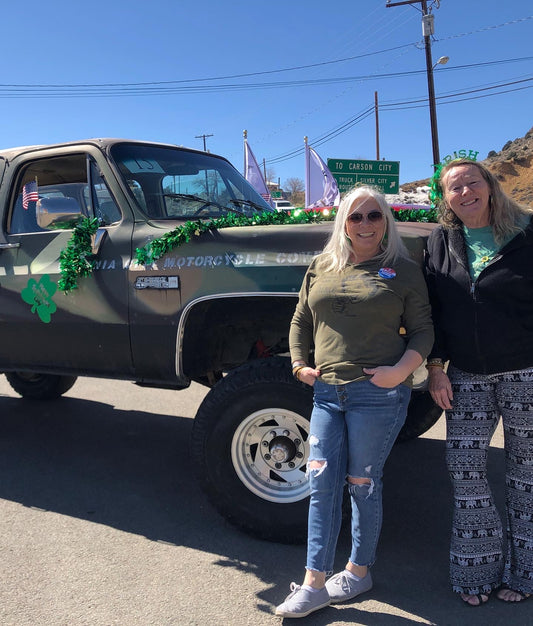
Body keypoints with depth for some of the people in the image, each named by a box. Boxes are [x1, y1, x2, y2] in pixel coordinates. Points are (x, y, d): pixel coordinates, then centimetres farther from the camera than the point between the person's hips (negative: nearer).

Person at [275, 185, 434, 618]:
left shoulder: (404, 271, 2)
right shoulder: (321, 267, 13)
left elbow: (423, 330, 1)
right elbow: (301, 322, 18)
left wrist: (401, 370, -14)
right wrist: (300, 363, 5)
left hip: (379, 395, -3)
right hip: (327, 391, 4)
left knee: (363, 484, 6)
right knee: (321, 479, 1)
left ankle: (359, 572, 27)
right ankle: (314, 583, 11)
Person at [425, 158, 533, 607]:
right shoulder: (441, 242, 7)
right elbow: (432, 309, 7)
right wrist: (436, 367, 1)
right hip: (467, 376, 3)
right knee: (464, 466, 2)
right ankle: (480, 568, 21)